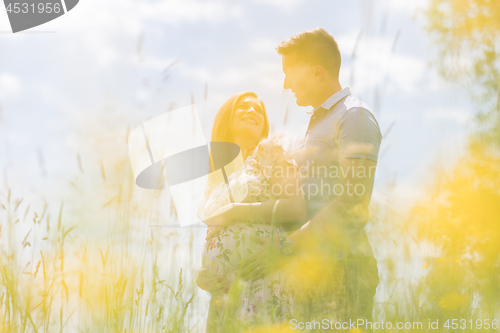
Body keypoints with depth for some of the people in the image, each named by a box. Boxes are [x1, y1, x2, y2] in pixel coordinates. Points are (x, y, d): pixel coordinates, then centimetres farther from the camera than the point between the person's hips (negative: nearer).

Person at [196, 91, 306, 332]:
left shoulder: (269, 151, 8)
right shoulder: (215, 182, 25)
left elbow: (296, 208, -7)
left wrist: (235, 212, -6)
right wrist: (203, 277, 5)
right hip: (224, 292, 6)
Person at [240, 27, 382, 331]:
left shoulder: (354, 117, -5)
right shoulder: (316, 123, 26)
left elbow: (352, 203, -16)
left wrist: (288, 246, -19)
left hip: (342, 268, -9)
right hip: (315, 267, 9)